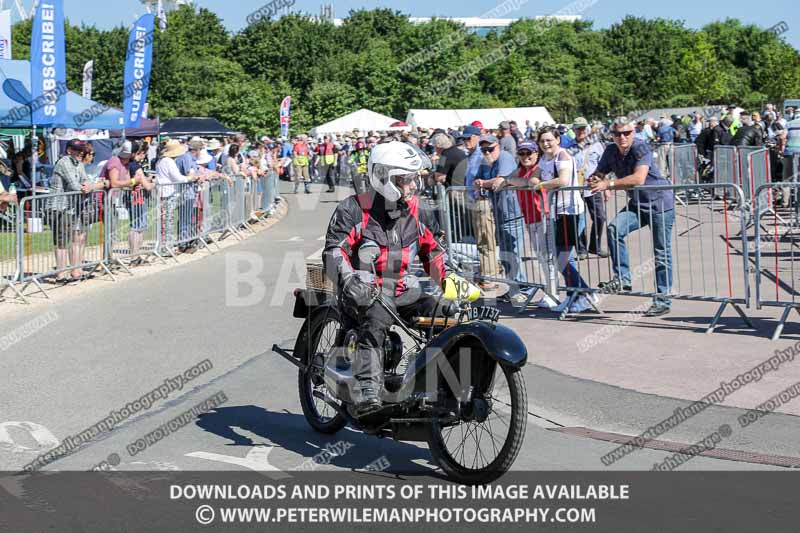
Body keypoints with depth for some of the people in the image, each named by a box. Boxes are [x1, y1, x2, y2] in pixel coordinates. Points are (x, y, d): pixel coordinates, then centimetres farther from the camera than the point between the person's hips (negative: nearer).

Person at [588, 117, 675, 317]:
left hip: (660, 204, -6)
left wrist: (609, 184, -36)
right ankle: (622, 278, -13)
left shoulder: (641, 149, -22)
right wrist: (594, 180, -13)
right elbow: (600, 173, 12)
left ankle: (663, 299, 8)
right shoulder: (610, 152, 0)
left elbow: (639, 178, -36)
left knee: (662, 254, -1)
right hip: (637, 204, 6)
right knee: (614, 228, -21)